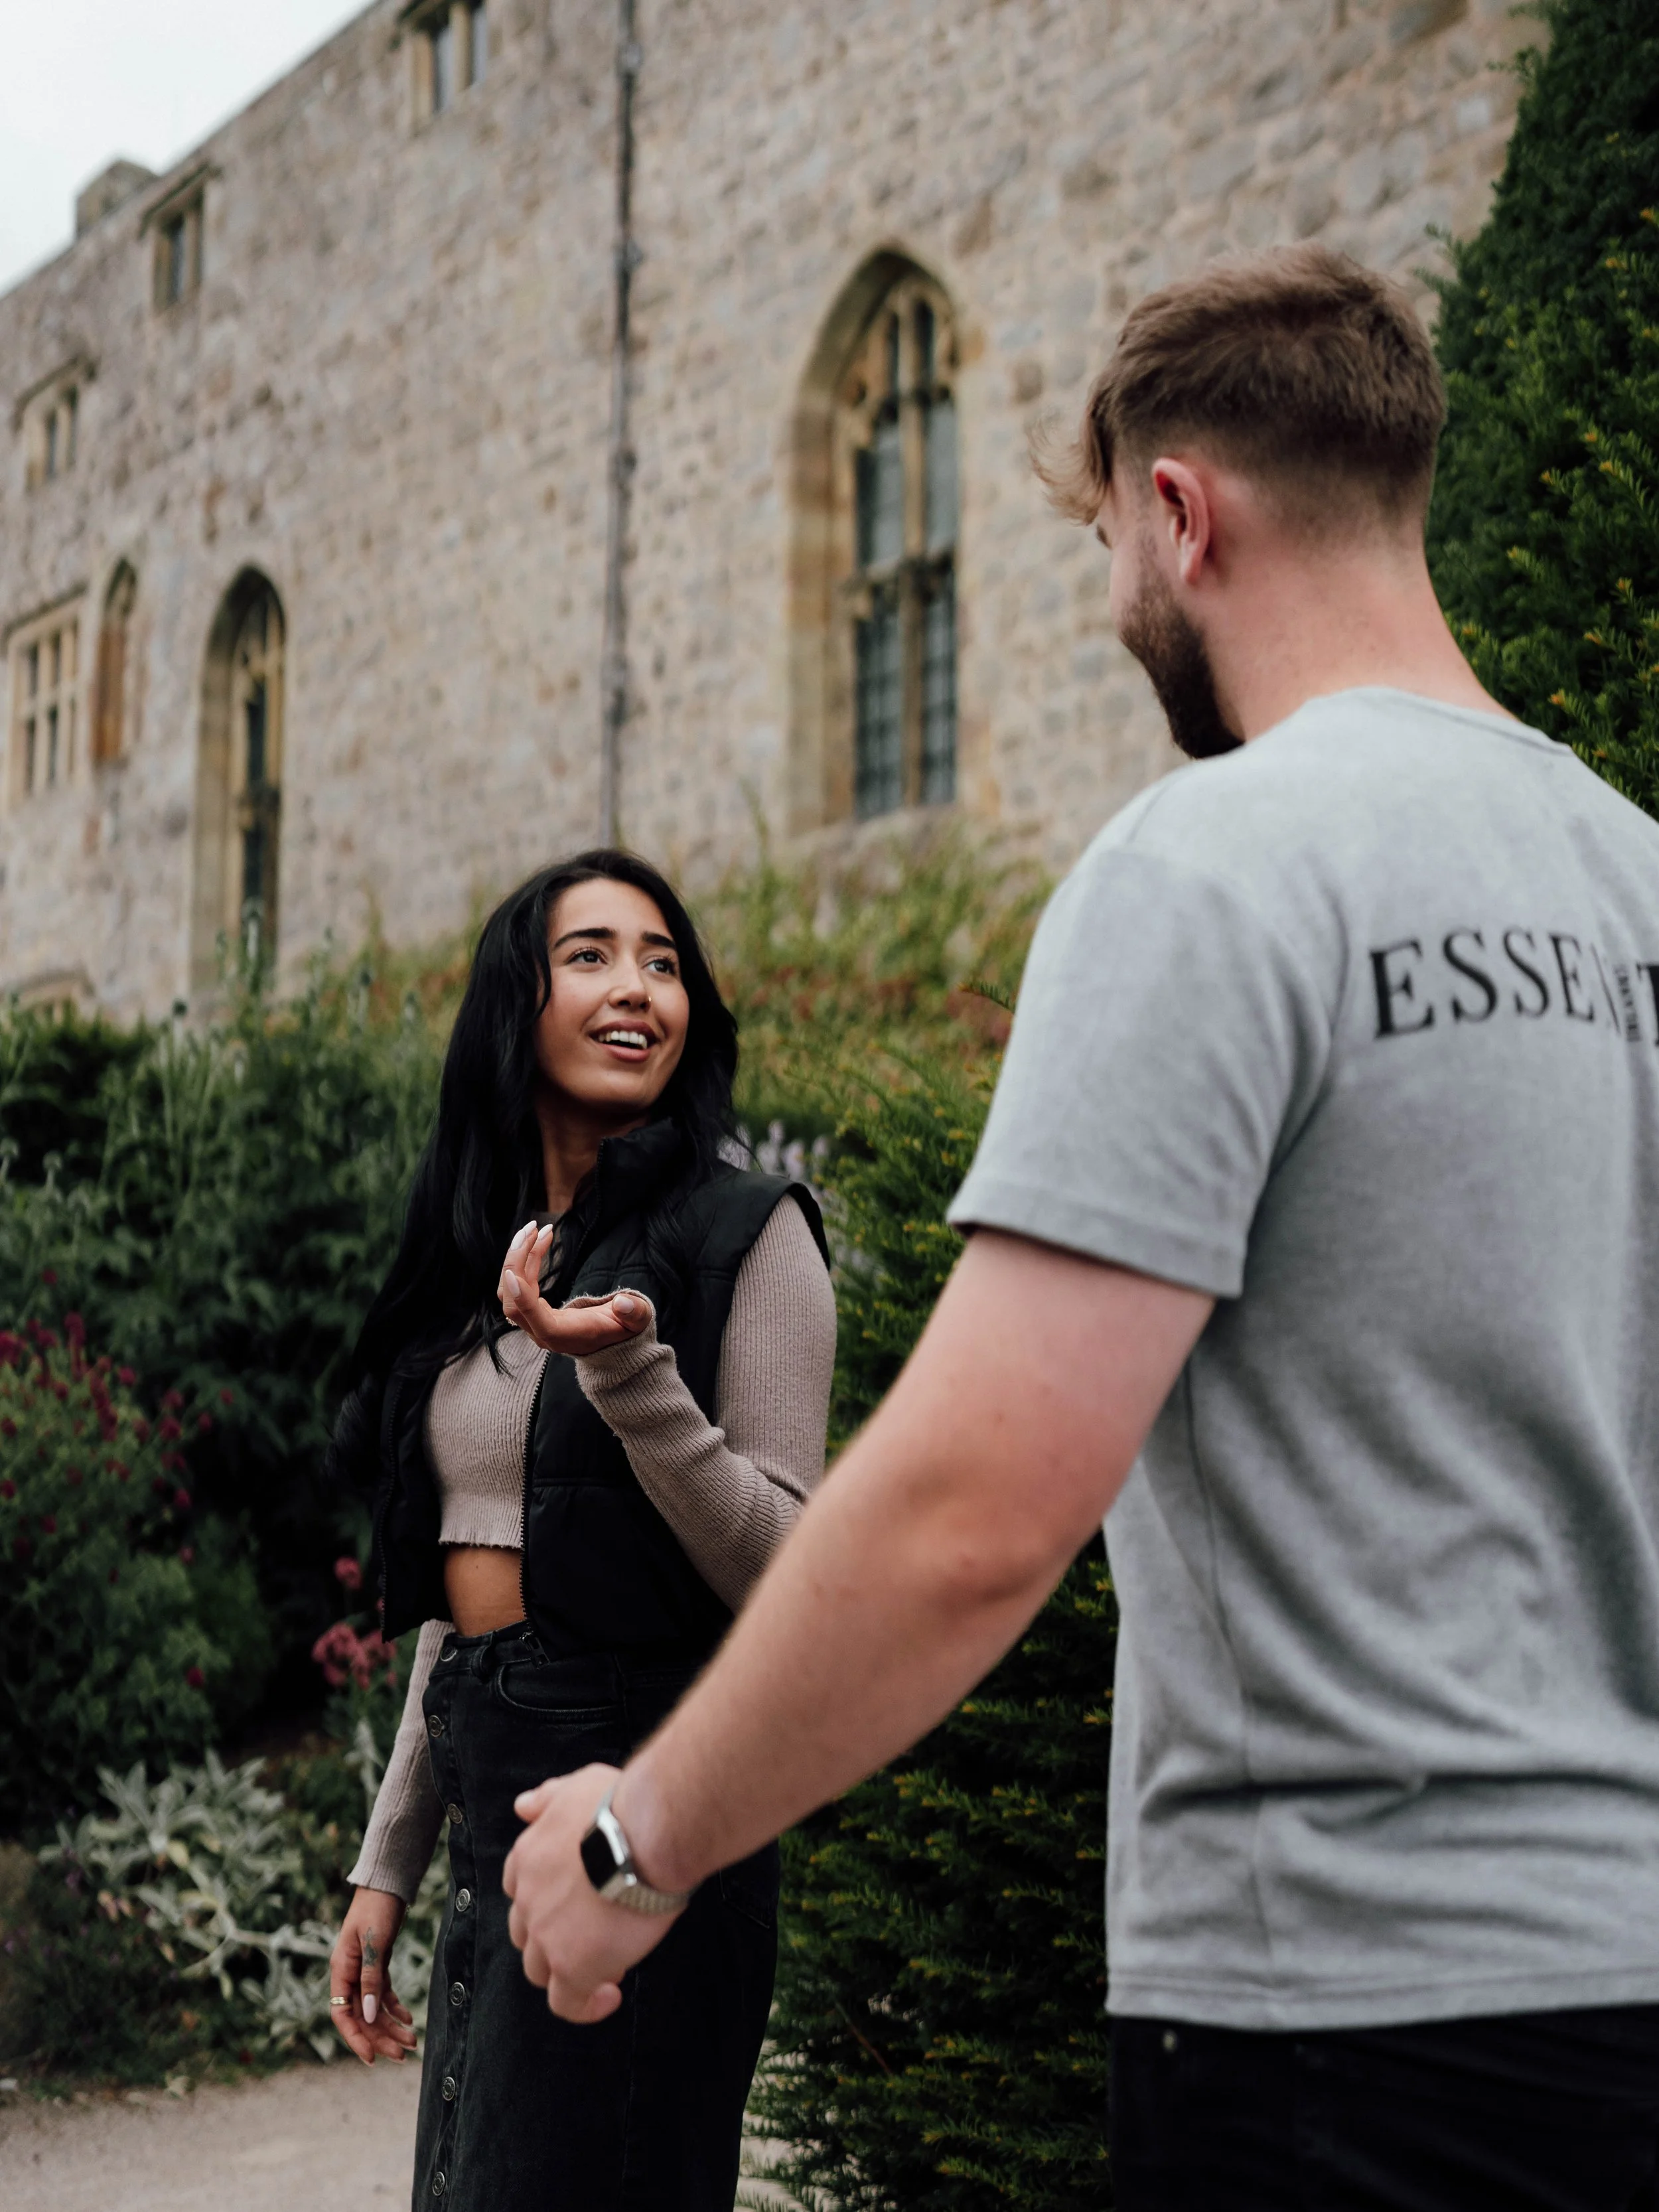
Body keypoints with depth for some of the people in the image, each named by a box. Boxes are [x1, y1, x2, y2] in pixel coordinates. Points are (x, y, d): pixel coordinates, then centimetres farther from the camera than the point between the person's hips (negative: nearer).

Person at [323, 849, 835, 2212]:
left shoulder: (747, 1232, -7)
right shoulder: (483, 1260, 11)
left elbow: (784, 1577, -13)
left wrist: (626, 1370, -26)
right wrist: (386, 1865, 16)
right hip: (487, 1807, 7)